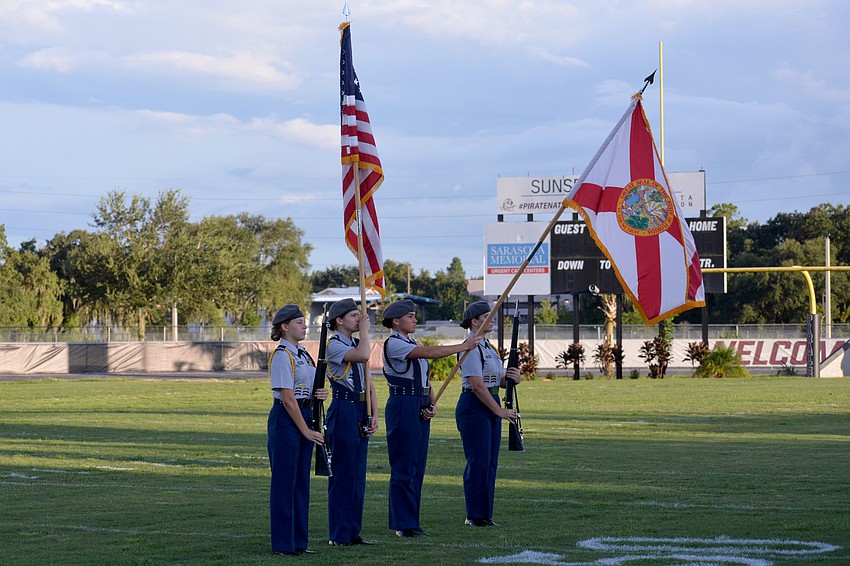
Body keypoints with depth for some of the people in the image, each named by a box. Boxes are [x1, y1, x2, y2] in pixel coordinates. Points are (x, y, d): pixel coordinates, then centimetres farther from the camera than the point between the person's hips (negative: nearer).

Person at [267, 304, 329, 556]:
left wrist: (320, 394, 0)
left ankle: (298, 541, 16)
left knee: (301, 481, 11)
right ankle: (282, 543, 0)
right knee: (285, 481, -4)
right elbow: (287, 398, -17)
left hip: (304, 416, 9)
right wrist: (305, 430, -16)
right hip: (286, 419, -9)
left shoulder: (303, 355, 15)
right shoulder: (282, 356, -13)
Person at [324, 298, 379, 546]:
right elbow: (363, 356, -28)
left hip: (360, 412, 8)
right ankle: (339, 535, 0)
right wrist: (365, 331, -12)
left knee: (358, 472, 10)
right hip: (343, 411, -8)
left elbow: (369, 383, 16)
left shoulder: (356, 344, 16)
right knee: (342, 472, -5)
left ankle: (353, 531, 16)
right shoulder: (334, 345, -10)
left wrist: (374, 415, 5)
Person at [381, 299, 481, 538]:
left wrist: (432, 405, 1)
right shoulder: (393, 344, -10)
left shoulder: (412, 345, 18)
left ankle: (411, 522, 15)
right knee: (404, 467, -7)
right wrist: (463, 347, -13)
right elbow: (430, 352, -19)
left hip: (420, 408, 9)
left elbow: (425, 380, 18)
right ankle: (403, 524, -4)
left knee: (418, 466, 9)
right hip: (402, 407, -9)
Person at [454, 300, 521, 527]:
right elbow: (478, 385, -18)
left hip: (491, 406, 9)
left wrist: (512, 377, -3)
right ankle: (474, 515, -2)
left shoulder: (488, 347, 16)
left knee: (490, 461, 9)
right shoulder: (471, 347, -13)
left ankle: (486, 514, 13)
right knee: (478, 460, -7)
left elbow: (498, 379, 21)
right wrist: (500, 411, -17)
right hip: (474, 406, -9)